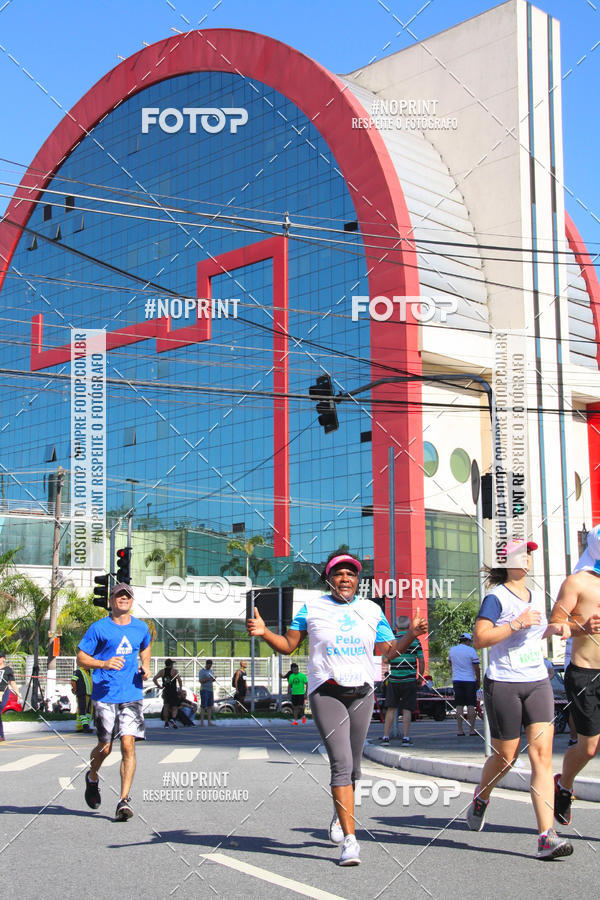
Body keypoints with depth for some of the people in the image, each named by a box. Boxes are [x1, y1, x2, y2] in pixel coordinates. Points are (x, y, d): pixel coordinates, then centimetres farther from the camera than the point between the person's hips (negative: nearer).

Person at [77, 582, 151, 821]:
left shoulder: (140, 627, 10)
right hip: (104, 695, -2)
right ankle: (92, 778, 38)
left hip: (132, 695, 2)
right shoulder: (99, 628, -1)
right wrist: (104, 663, -17)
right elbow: (81, 658, 1)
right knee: (105, 747, 5)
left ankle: (124, 800, -8)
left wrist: (145, 667, 10)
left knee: (128, 745, -10)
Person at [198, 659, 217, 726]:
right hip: (204, 689, -7)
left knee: (210, 706, 6)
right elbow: (200, 680, -12)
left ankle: (209, 721, 9)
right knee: (203, 706, -7)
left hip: (210, 690, 7)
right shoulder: (202, 671, -3)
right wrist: (207, 679, -24)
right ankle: (202, 722, -7)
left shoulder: (211, 671, 17)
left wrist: (214, 679, 2)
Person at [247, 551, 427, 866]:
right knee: (341, 763, -15)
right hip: (326, 692, -3)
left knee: (352, 767, 9)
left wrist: (411, 635, -5)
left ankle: (339, 814, 40)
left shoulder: (371, 610, 11)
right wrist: (264, 632, -10)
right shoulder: (312, 608, 4)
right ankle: (350, 840, -14)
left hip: (361, 692, 3)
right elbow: (288, 646, 7)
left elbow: (388, 650, 11)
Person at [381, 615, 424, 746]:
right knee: (407, 709, 3)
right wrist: (420, 677, 11)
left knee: (391, 709, 5)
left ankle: (386, 736, 2)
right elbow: (421, 661, 1)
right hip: (409, 680, -1)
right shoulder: (415, 641, 0)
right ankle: (405, 737, -1)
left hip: (394, 680, 1)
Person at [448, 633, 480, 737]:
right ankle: (472, 730, -1)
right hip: (469, 680, -4)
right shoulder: (471, 651, -7)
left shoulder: (452, 650, 7)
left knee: (459, 706, 4)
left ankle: (459, 730, 2)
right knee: (471, 706, 0)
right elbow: (476, 668, -6)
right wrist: (478, 680, 2)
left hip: (456, 681, 4)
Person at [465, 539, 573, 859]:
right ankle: (480, 798, 39)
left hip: (537, 682, 5)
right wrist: (517, 623, -21)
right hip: (503, 685, -5)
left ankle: (546, 836, -11)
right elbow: (479, 639, -16)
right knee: (505, 758, 6)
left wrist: (553, 629, 11)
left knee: (542, 754, -8)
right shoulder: (496, 597, -7)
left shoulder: (537, 598, 14)